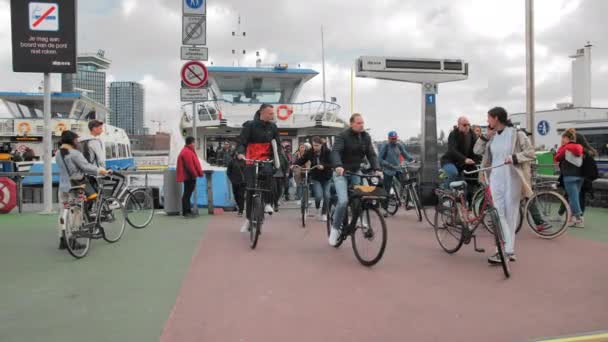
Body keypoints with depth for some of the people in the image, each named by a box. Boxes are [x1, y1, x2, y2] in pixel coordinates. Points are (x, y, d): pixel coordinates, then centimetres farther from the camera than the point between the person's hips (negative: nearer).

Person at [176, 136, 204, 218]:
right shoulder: (187, 152, -16)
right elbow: (189, 165, -22)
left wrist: (199, 173, 16)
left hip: (190, 176, 11)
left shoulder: (189, 151, 19)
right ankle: (186, 212, -3)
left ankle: (188, 211, 21)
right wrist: (195, 174, -17)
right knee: (187, 194, -7)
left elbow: (195, 163, 20)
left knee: (188, 193, 14)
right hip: (189, 176, -11)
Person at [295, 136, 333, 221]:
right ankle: (318, 208, 18)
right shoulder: (310, 152, -8)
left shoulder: (327, 151, -13)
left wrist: (323, 166, -37)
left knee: (326, 195, -5)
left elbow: (332, 164, -19)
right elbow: (302, 160, -6)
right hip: (316, 177, 0)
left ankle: (324, 214, 16)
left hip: (326, 177, 0)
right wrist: (295, 165, -25)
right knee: (318, 195, -15)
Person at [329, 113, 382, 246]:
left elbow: (372, 154, -3)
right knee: (343, 201, -19)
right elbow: (335, 151, -27)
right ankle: (335, 228, -2)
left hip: (356, 172, 5)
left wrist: (377, 169, -20)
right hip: (341, 172, -5)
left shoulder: (366, 137, 2)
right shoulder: (343, 136, -14)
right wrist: (338, 166, -46)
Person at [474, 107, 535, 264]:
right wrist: (486, 135, -1)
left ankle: (507, 251, 6)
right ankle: (508, 251, 3)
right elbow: (477, 151, 11)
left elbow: (531, 153, -8)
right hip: (496, 179, 5)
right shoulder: (492, 136, 10)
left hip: (512, 180, -5)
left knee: (510, 215, 2)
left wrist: (514, 157, -24)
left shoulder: (517, 134, -5)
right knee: (499, 214, -1)